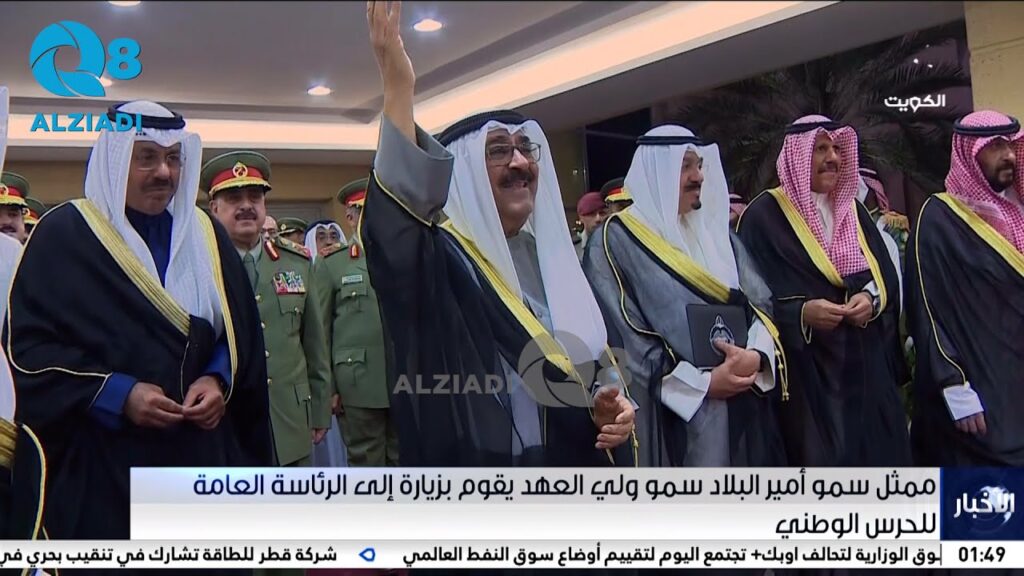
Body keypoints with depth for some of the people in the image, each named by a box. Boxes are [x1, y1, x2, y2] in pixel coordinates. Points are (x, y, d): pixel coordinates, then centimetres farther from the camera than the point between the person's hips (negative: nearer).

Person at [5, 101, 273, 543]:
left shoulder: (205, 234, 10)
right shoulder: (63, 234, -3)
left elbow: (239, 330, 13)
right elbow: (27, 345, -8)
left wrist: (219, 379, -7)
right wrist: (116, 394, -17)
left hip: (201, 450, 4)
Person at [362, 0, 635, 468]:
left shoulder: (555, 259, 7)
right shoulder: (437, 260, -12)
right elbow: (392, 228, -36)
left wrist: (608, 406, -5)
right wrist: (397, 87, -45)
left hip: (569, 483, 6)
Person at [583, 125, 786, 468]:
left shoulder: (715, 231, 14)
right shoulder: (617, 240, -5)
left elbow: (760, 303, 10)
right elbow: (618, 333, -12)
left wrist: (756, 355, -12)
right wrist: (701, 383, -14)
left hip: (742, 405, 6)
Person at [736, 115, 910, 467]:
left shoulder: (852, 209, 14)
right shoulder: (764, 215, -6)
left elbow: (886, 274, 11)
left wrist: (873, 299, -11)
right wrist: (801, 313, -24)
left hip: (865, 365, 6)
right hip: (805, 370, -6)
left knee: (875, 453, 8)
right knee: (818, 463, -5)